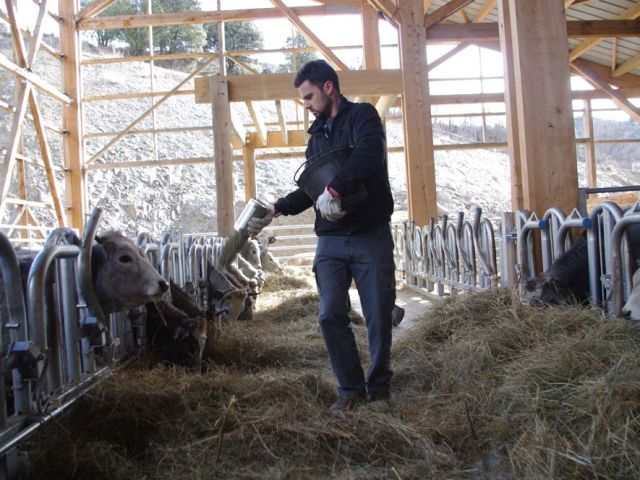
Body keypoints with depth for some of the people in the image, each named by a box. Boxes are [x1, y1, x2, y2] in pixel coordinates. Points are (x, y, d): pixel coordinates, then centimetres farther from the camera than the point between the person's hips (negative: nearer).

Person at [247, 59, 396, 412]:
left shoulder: (362, 116, -1)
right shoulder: (317, 135, 19)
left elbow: (368, 153, -23)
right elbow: (310, 190, 22)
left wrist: (334, 190, -29)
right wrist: (275, 210, 9)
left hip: (371, 237, -5)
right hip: (330, 241, 6)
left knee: (379, 316, 2)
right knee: (331, 316, -3)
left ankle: (378, 387, 20)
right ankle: (351, 389, 11)